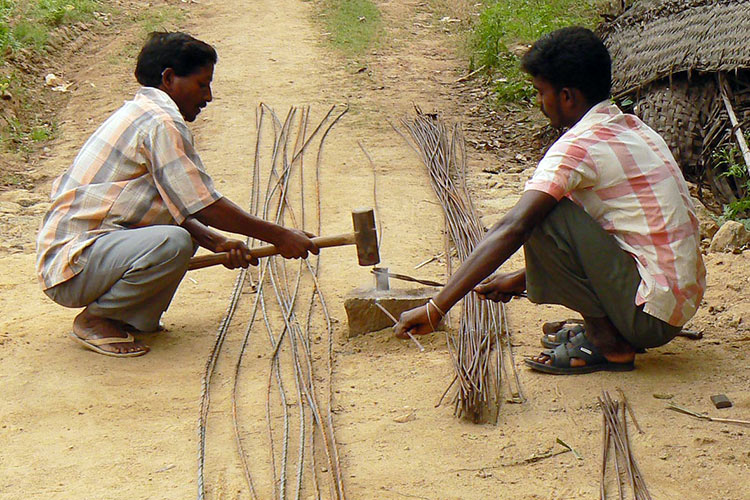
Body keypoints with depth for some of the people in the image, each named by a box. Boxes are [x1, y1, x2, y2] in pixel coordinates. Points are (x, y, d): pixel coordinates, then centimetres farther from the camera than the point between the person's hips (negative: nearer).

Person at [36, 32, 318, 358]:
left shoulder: (139, 113, 17)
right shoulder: (161, 123, -15)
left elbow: (176, 206, 17)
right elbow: (204, 205, -18)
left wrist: (217, 243, 3)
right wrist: (279, 236, -12)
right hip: (71, 266, -10)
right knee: (172, 242, -32)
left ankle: (137, 319, 9)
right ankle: (94, 319, -10)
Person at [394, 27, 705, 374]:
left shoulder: (579, 146, -16)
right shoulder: (630, 127, 12)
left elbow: (513, 229, -24)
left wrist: (436, 307, -23)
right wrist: (522, 279, 21)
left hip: (652, 314, -9)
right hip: (684, 301, 9)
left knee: (543, 217, -15)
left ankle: (608, 345, -6)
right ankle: (606, 329, 12)